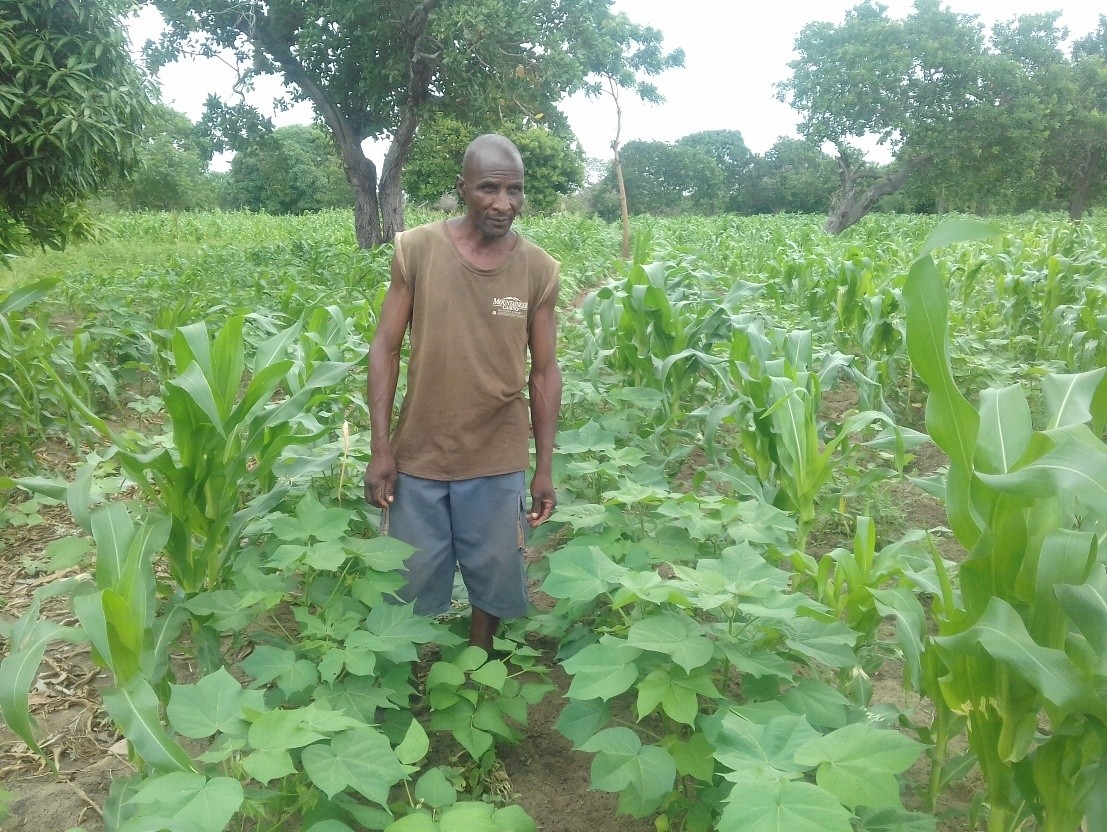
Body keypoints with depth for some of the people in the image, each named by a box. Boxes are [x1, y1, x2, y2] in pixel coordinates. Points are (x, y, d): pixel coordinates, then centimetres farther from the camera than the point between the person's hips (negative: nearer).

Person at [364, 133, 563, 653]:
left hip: (499, 462, 1)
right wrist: (379, 447, -7)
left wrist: (545, 467, 2)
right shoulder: (415, 250, -8)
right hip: (418, 455, 0)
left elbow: (544, 371, 1)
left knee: (493, 580, 15)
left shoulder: (539, 270, -5)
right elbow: (385, 348, -3)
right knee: (411, 583, 14)